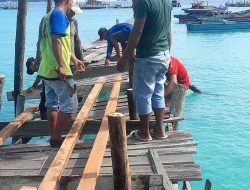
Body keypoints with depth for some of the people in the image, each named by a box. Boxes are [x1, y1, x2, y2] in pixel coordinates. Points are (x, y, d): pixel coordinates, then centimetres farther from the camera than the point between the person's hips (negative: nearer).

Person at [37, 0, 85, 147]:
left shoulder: (48, 16, 20)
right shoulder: (59, 15, -10)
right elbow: (56, 41, -22)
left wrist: (74, 59, 33)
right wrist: (61, 66, -25)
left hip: (47, 70, 10)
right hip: (58, 71, -10)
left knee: (52, 105, 13)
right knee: (70, 105, -2)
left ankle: (54, 137, 19)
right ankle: (56, 138, 3)